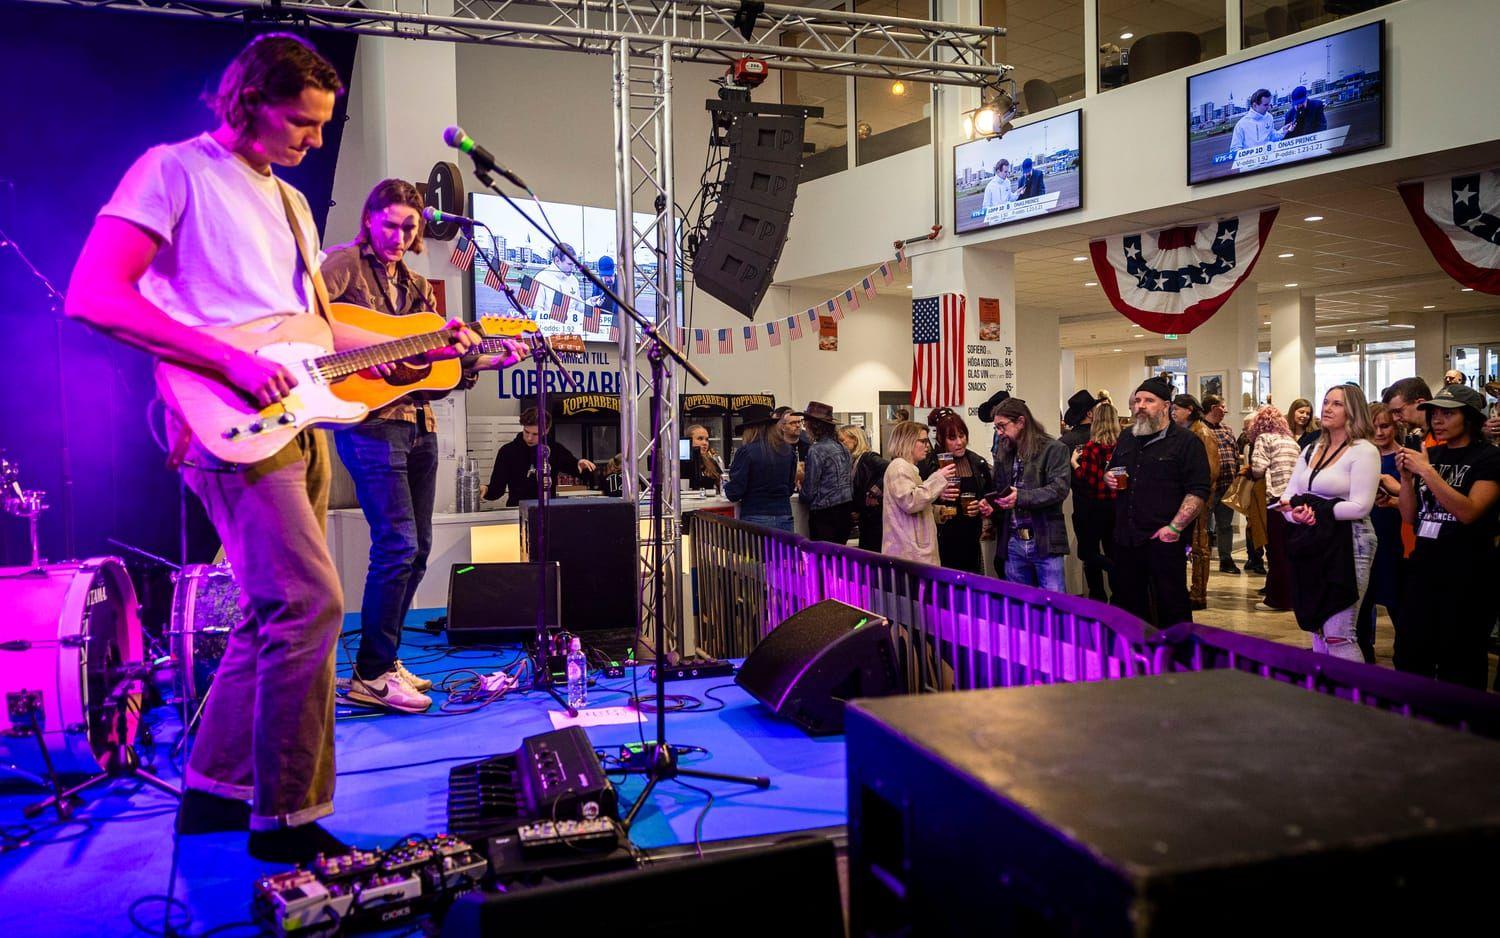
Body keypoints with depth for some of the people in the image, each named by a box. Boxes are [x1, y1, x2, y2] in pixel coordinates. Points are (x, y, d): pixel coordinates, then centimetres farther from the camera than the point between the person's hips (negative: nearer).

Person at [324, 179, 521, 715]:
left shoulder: (417, 287, 21)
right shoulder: (346, 263, -1)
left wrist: (492, 361, 9)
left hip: (419, 424, 8)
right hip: (370, 420, -8)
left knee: (416, 549, 10)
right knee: (398, 545, -14)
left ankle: (385, 659, 22)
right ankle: (370, 675, -5)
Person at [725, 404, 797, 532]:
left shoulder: (746, 451, -9)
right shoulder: (787, 450, 5)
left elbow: (734, 493, -9)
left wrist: (726, 486, 12)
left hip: (756, 520, -4)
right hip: (785, 518, 4)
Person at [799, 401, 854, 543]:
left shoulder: (816, 450, -13)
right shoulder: (841, 447, 10)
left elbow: (808, 492, -13)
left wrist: (799, 489, 10)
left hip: (824, 512, -8)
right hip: (846, 507, 8)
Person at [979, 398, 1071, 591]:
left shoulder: (1054, 450, -3)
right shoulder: (1004, 455, 14)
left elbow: (1059, 488, -15)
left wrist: (1021, 497, -26)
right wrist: (991, 507, 1)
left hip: (1044, 541, -5)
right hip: (1013, 543, 6)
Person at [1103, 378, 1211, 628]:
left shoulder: (1186, 442, -3)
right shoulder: (1126, 439, 16)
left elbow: (1199, 491, -10)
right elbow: (1110, 471, 31)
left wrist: (1175, 527, -18)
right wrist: (1109, 478, 6)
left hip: (1164, 541, -6)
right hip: (1126, 539, 6)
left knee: (1171, 607, -1)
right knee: (1128, 604, 12)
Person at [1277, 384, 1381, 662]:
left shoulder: (1364, 451, -8)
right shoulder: (1310, 451, 14)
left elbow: (1359, 506, -17)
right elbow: (1288, 495, 9)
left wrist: (1316, 512, -14)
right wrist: (1294, 512, -12)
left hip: (1347, 544, -8)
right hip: (1312, 545, 8)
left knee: (1338, 636, -9)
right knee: (1318, 630, 14)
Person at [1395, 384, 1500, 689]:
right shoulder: (1429, 455, 11)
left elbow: (1468, 511, -19)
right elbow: (1410, 517, 10)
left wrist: (1427, 471, -21)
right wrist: (1406, 476, -5)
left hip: (1469, 576, -5)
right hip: (1426, 570, 5)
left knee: (1459, 667, 3)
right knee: (1409, 658, 6)